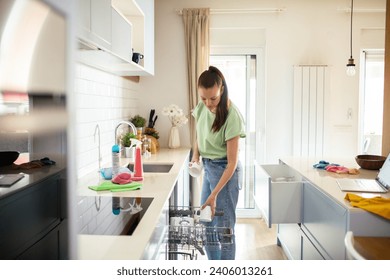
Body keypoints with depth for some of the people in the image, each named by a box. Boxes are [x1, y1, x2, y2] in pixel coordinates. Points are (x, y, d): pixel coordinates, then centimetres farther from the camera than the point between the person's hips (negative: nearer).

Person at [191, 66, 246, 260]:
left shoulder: (232, 116, -24)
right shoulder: (202, 107, -5)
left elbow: (232, 162, -23)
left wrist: (214, 195, -24)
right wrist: (195, 156, -6)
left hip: (225, 170, -8)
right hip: (208, 167, 8)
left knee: (224, 228, 0)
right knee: (207, 225, 17)